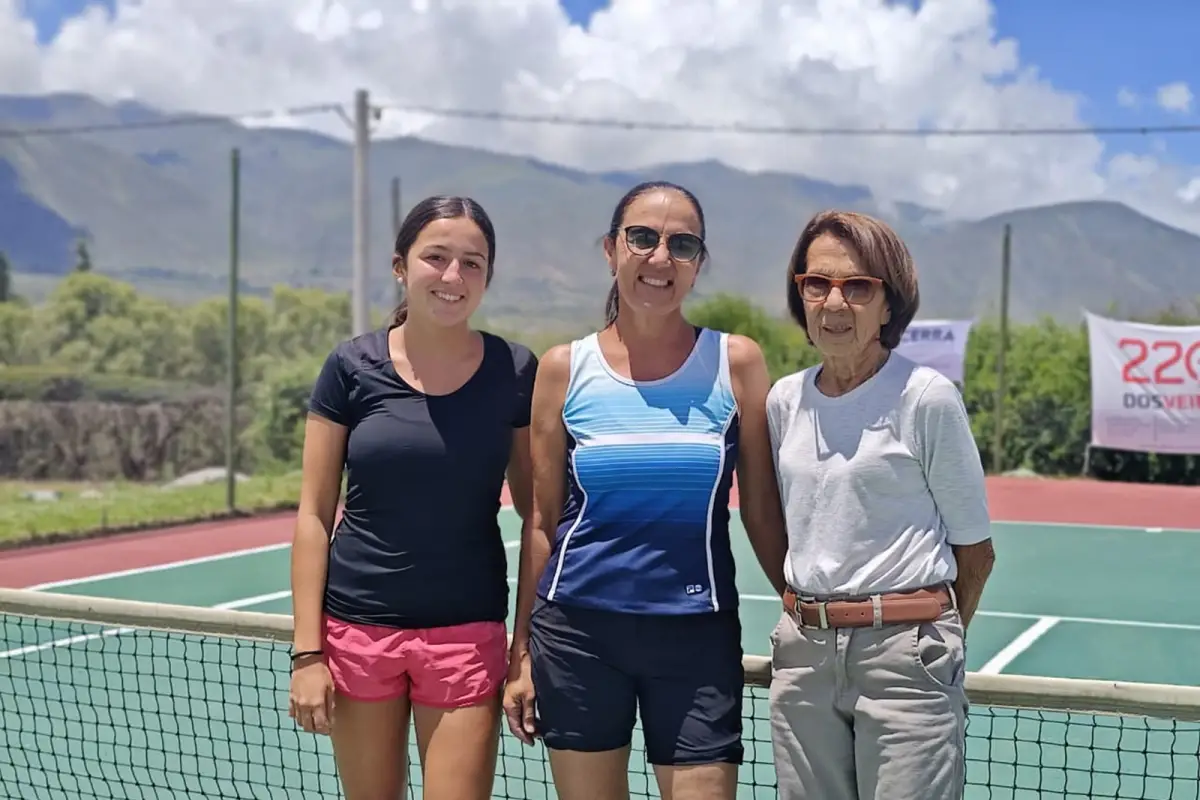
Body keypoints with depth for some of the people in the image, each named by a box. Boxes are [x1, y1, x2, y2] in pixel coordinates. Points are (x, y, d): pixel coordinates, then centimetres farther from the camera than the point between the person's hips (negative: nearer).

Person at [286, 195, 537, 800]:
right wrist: (307, 652, -5)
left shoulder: (513, 372, -3)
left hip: (467, 634, 0)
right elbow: (313, 515, -1)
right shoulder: (351, 368, -3)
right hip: (356, 629, 1)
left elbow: (536, 512, 3)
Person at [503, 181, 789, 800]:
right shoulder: (564, 368, 1)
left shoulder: (736, 363, -1)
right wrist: (521, 651, 6)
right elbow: (542, 523, 5)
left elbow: (763, 515, 4)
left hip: (697, 632, -1)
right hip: (577, 629, 1)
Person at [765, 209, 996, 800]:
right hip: (801, 649, 5)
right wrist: (809, 618, 12)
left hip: (907, 649, -4)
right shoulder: (784, 399, 7)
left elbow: (975, 550, -1)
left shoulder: (927, 397, -8)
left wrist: (935, 640, 9)